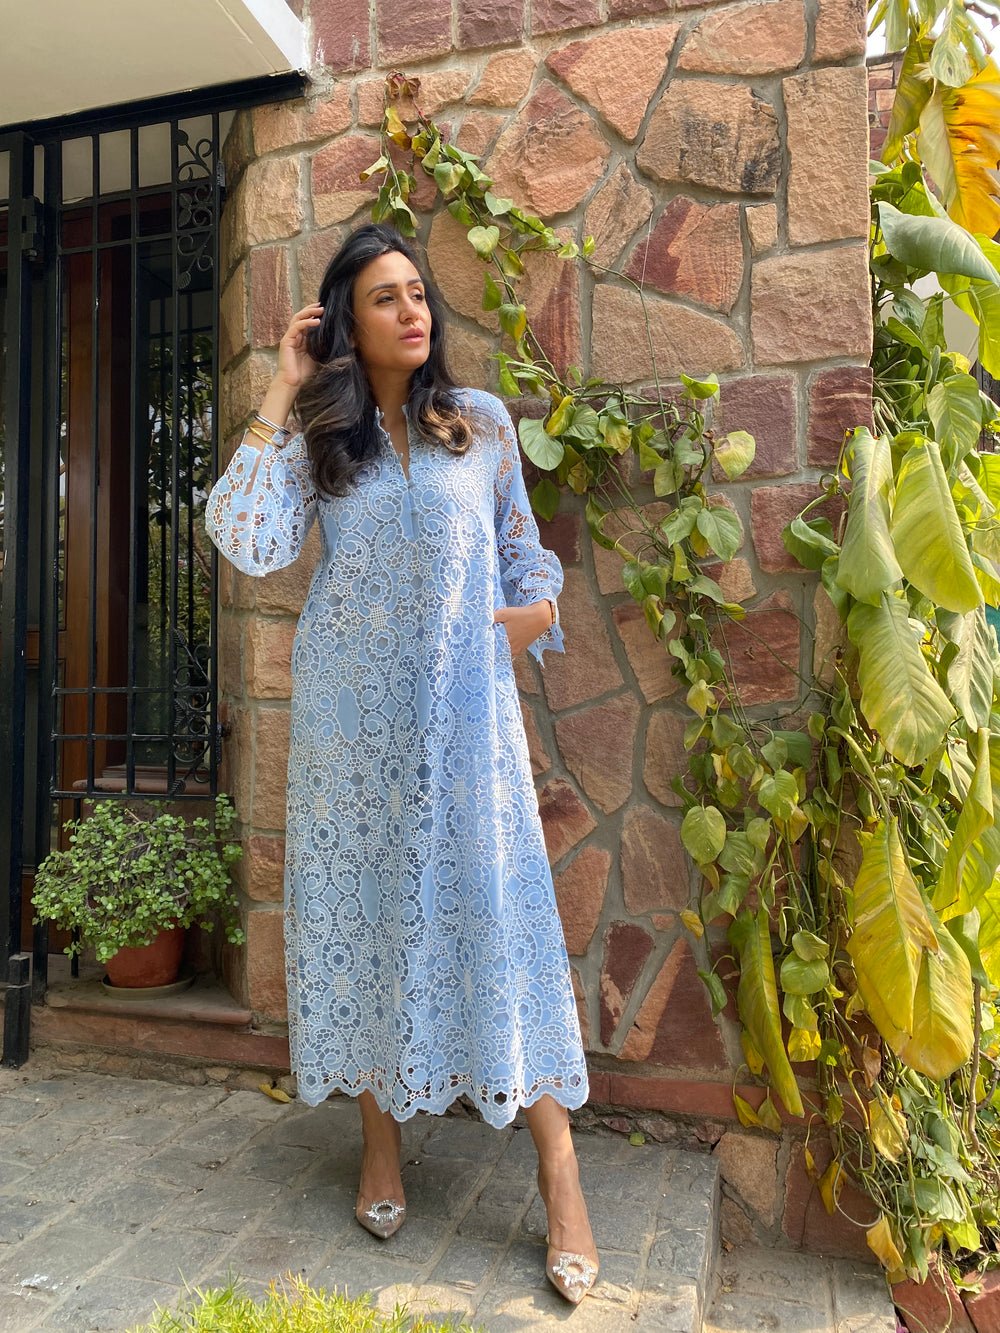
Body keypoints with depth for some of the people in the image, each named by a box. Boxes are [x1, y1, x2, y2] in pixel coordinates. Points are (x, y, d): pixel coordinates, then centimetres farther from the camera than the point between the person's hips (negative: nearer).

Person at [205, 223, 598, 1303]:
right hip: (352, 714, 1)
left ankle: (557, 1165, 8)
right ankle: (380, 1130, 24)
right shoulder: (316, 438, 6)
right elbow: (249, 543, -10)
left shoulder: (483, 421, 8)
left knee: (496, 900, -3)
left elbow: (522, 546, 16)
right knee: (363, 901, 6)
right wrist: (281, 394, -6)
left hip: (465, 706, 0)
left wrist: (532, 611, -3)